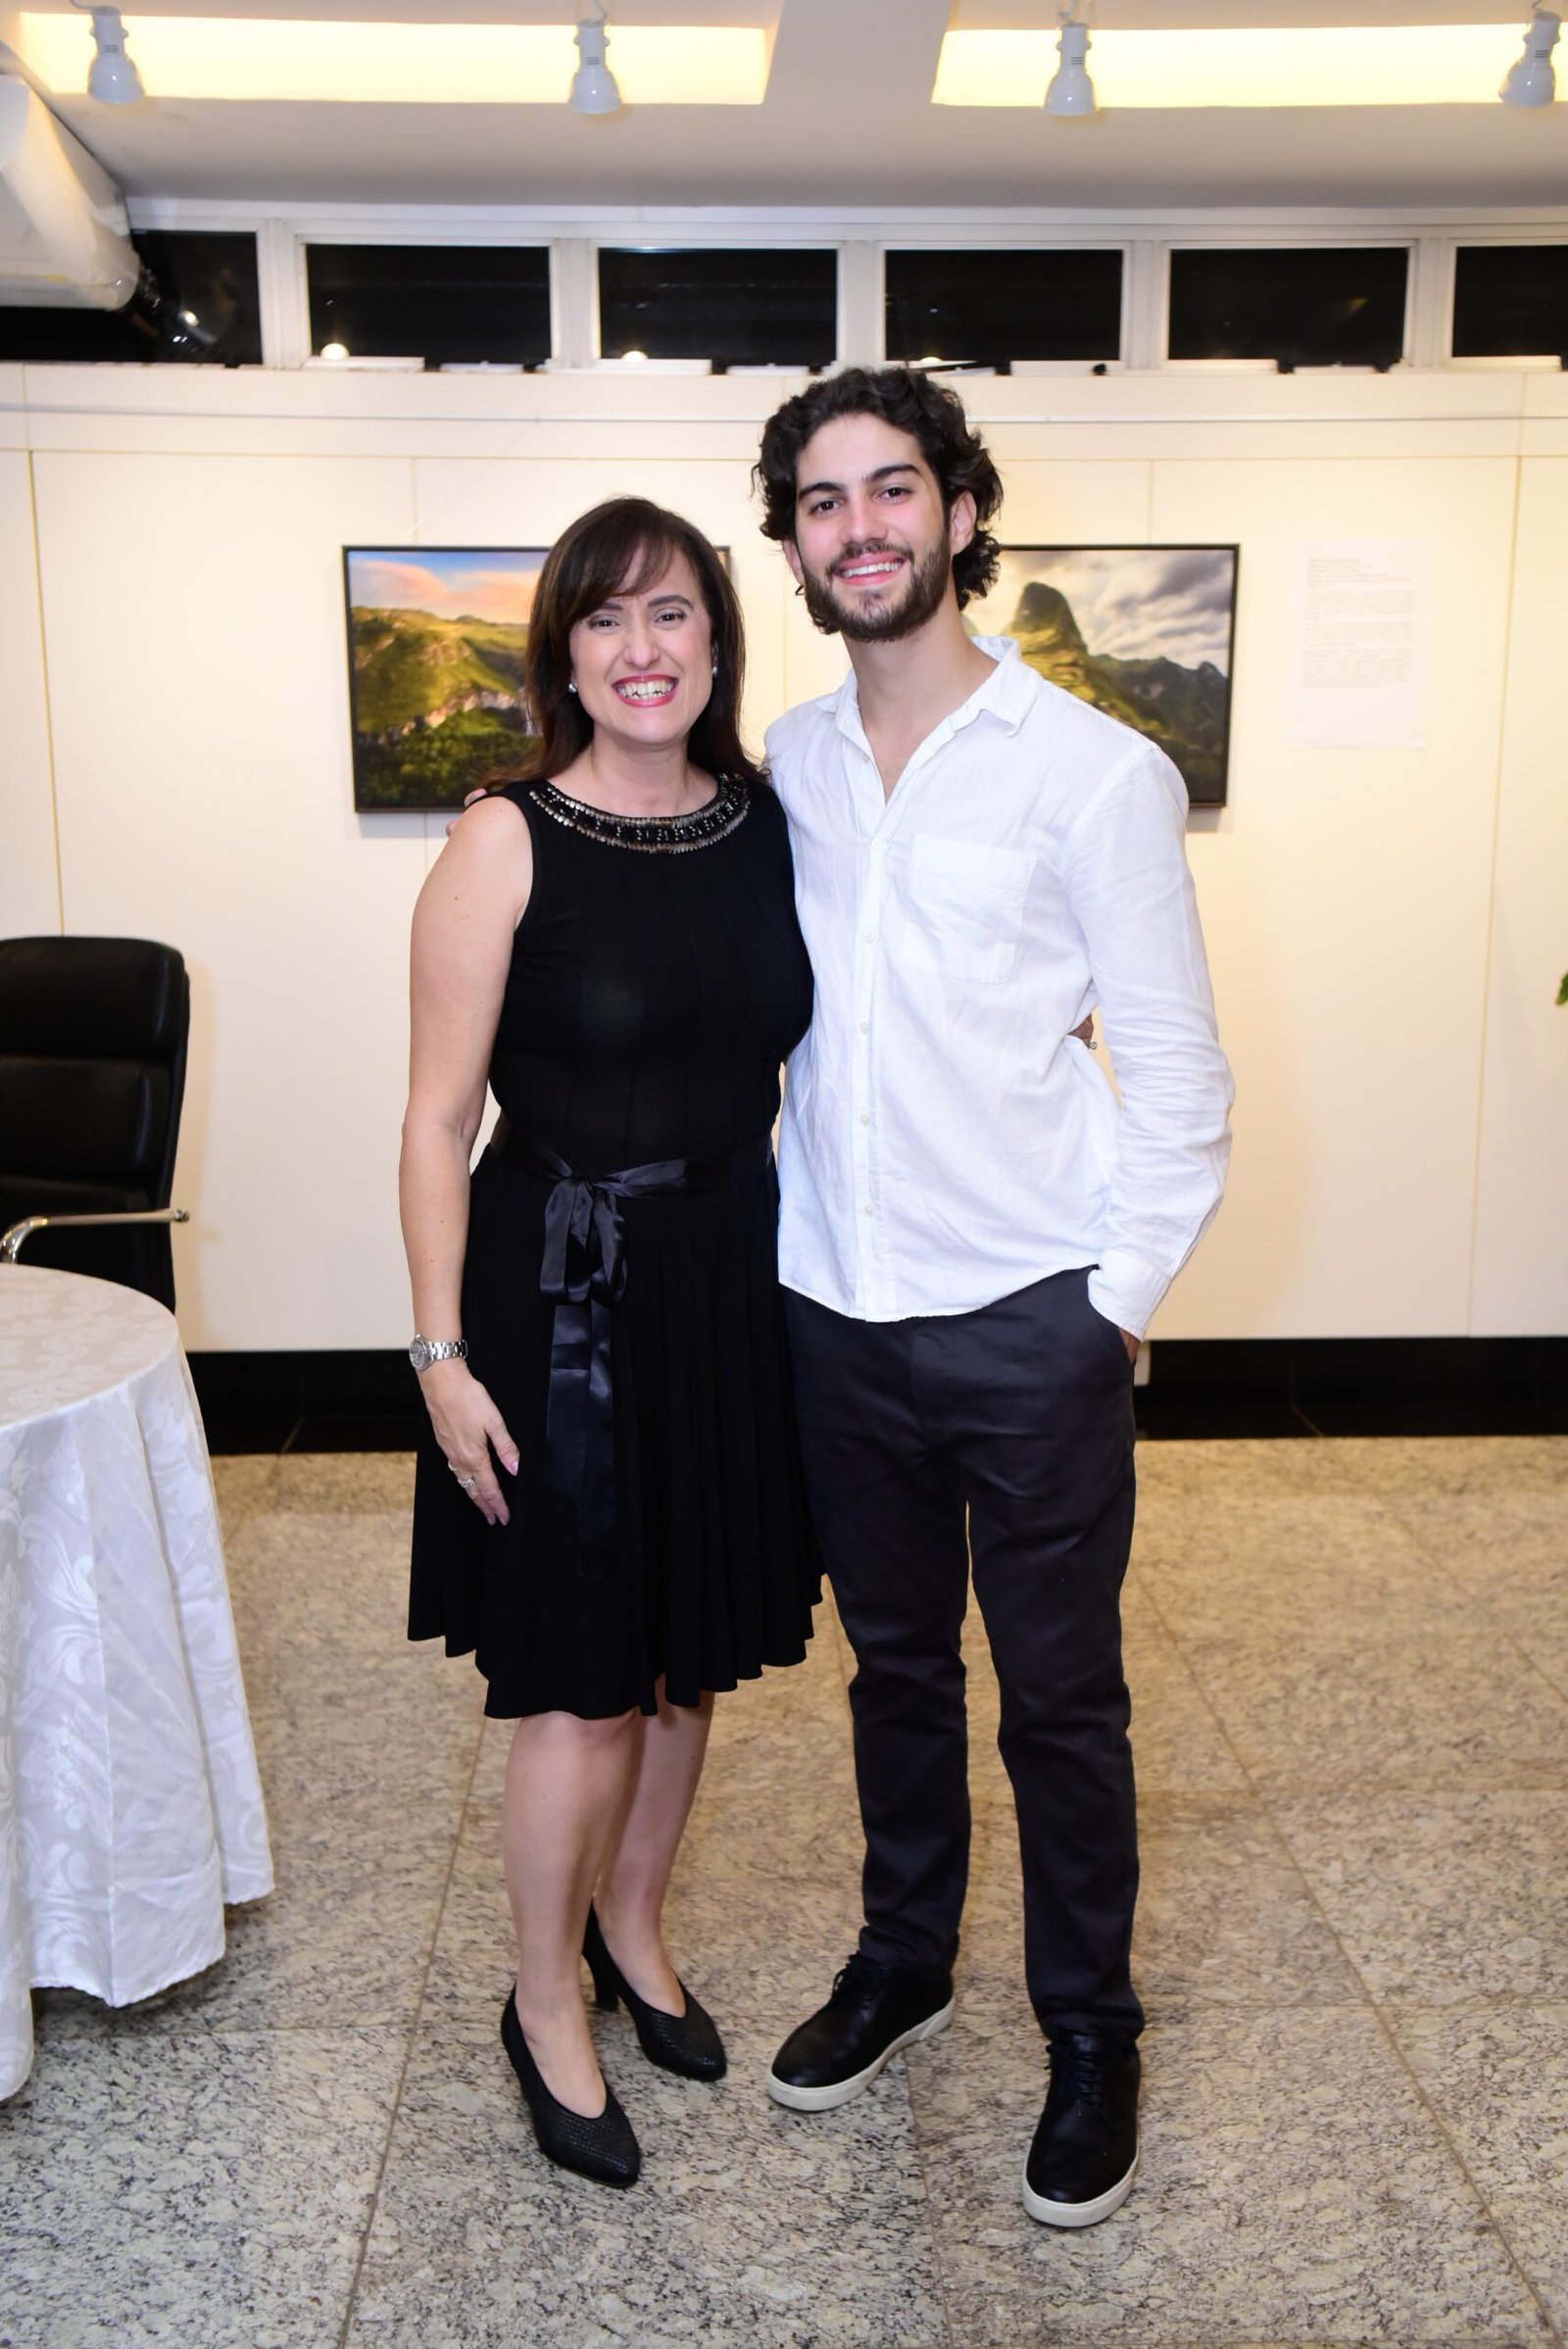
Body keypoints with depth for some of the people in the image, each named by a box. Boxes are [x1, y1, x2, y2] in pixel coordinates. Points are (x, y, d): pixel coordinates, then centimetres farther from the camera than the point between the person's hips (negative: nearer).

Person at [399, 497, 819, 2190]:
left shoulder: (768, 823, 3)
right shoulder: (507, 846, -11)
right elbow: (437, 1120, -10)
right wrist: (442, 1355, -13)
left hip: (731, 1287, 5)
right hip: (564, 1296, -5)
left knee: (691, 1654, 18)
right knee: (583, 1682, 5)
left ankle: (629, 1926, 43)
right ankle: (546, 2007, 29)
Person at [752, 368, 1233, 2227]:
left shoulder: (1094, 773, -9)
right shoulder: (786, 771, 5)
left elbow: (1178, 1076, -7)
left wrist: (1117, 1303, -11)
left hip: (1029, 1324, -4)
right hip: (837, 1310, 4)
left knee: (1059, 1699, 10)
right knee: (895, 1662, 20)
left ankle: (1090, 2035, 32)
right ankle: (902, 1962, 42)